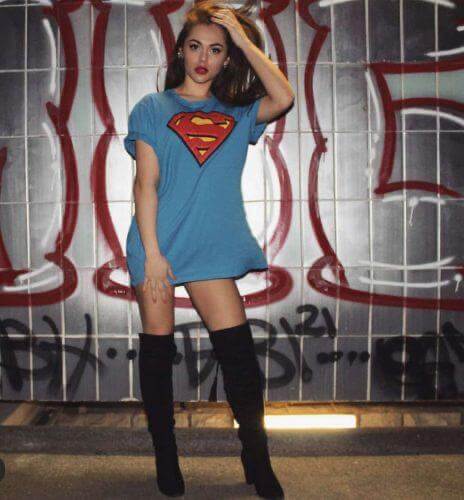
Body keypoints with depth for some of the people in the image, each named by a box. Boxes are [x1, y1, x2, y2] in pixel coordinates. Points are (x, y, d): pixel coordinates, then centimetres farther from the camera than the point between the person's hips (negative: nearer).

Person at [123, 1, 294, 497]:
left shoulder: (238, 113, 13)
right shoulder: (153, 108, 6)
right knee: (157, 349, 6)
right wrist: (152, 254, -10)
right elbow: (145, 184, -2)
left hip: (213, 248, 2)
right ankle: (165, 456, 24)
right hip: (159, 244, -1)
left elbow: (284, 97, -7)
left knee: (238, 352, -3)